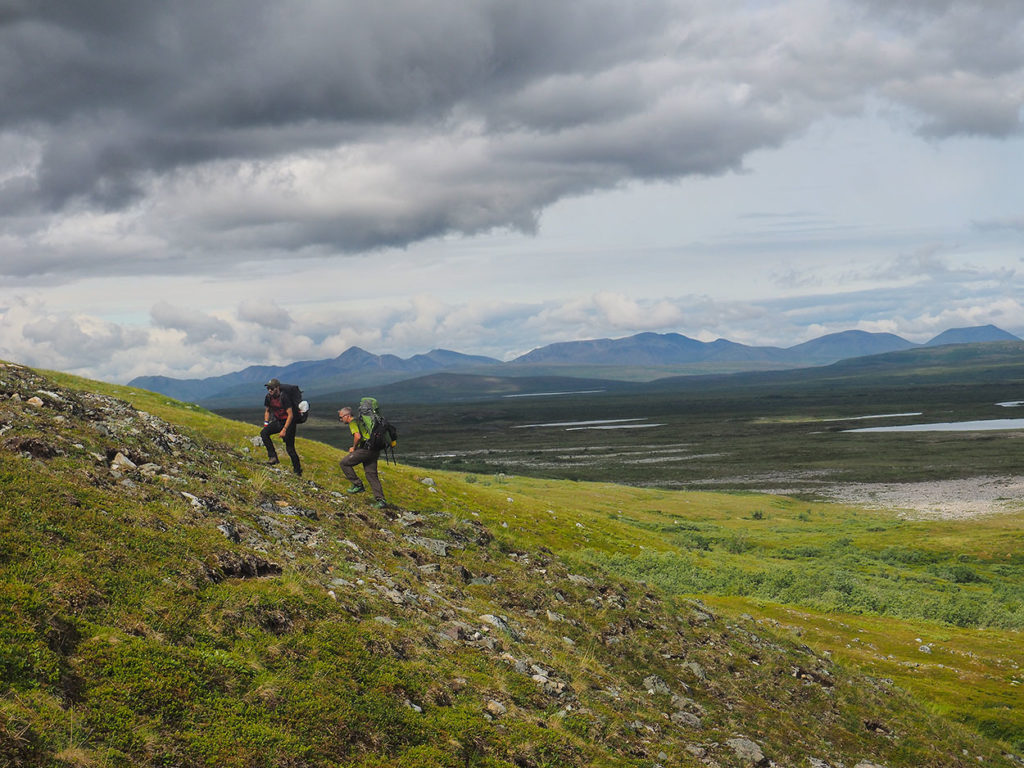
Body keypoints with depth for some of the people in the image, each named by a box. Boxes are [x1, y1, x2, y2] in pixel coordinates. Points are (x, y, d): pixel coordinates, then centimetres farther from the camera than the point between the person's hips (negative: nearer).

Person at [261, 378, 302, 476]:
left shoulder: (284, 397, -23)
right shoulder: (268, 397, -3)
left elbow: (290, 415, -23)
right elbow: (267, 411, 14)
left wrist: (284, 430, -26)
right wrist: (266, 424, 1)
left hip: (288, 422, -6)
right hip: (278, 421, 6)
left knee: (290, 448, -8)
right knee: (264, 433, -19)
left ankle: (298, 471, 3)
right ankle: (273, 457, -16)